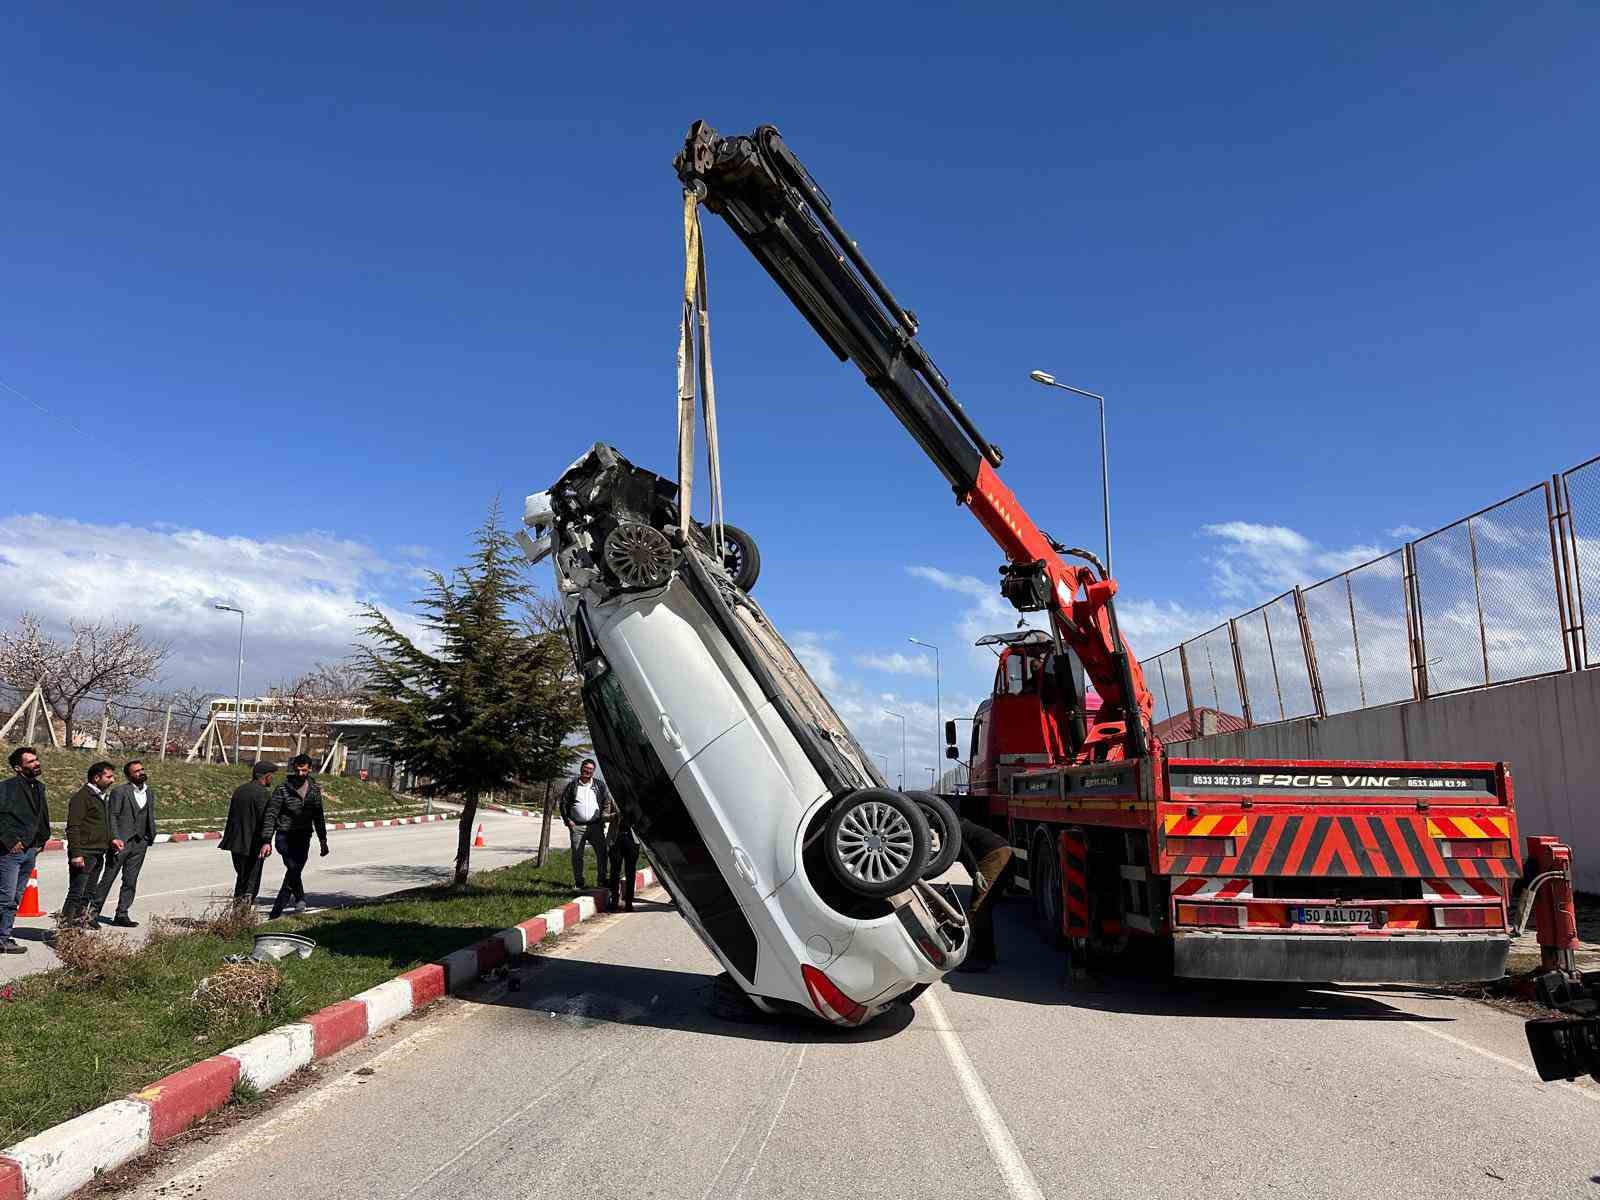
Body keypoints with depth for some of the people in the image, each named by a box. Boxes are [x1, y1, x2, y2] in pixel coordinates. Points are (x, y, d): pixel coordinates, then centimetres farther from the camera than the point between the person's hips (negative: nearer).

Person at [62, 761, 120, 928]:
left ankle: (81, 925, 19)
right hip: (84, 854, -9)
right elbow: (73, 827, -15)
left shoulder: (103, 797, 18)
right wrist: (76, 853, -21)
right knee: (76, 894, -7)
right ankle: (65, 926, -4)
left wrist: (112, 839, 11)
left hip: (98, 854, 9)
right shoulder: (81, 796, -10)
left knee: (89, 894, 13)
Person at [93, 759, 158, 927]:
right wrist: (115, 839, -17)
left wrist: (150, 836, 11)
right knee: (108, 878, 1)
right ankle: (94, 911, 14)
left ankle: (122, 915, 12)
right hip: (121, 841, -5)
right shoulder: (119, 791, -6)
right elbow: (111, 816, -10)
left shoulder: (150, 793, 13)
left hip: (139, 843, 5)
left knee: (131, 881, 6)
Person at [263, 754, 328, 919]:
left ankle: (276, 912, 15)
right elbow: (271, 815, -10)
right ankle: (299, 898, 6)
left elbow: (318, 817, 14)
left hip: (304, 839, 3)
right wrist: (267, 841, -18)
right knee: (293, 868, -19)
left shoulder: (314, 789, 6)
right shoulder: (283, 788, -7)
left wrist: (323, 841, 13)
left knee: (293, 873, 1)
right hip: (285, 837, -3)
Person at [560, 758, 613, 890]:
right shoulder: (572, 785, 8)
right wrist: (568, 820, -1)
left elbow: (607, 803, 13)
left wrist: (603, 818, 1)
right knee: (577, 855, 2)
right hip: (577, 826, -1)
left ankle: (601, 879, 9)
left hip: (596, 826, 1)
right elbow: (563, 804, 9)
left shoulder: (600, 785, 11)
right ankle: (578, 882, 13)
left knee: (602, 853, -3)